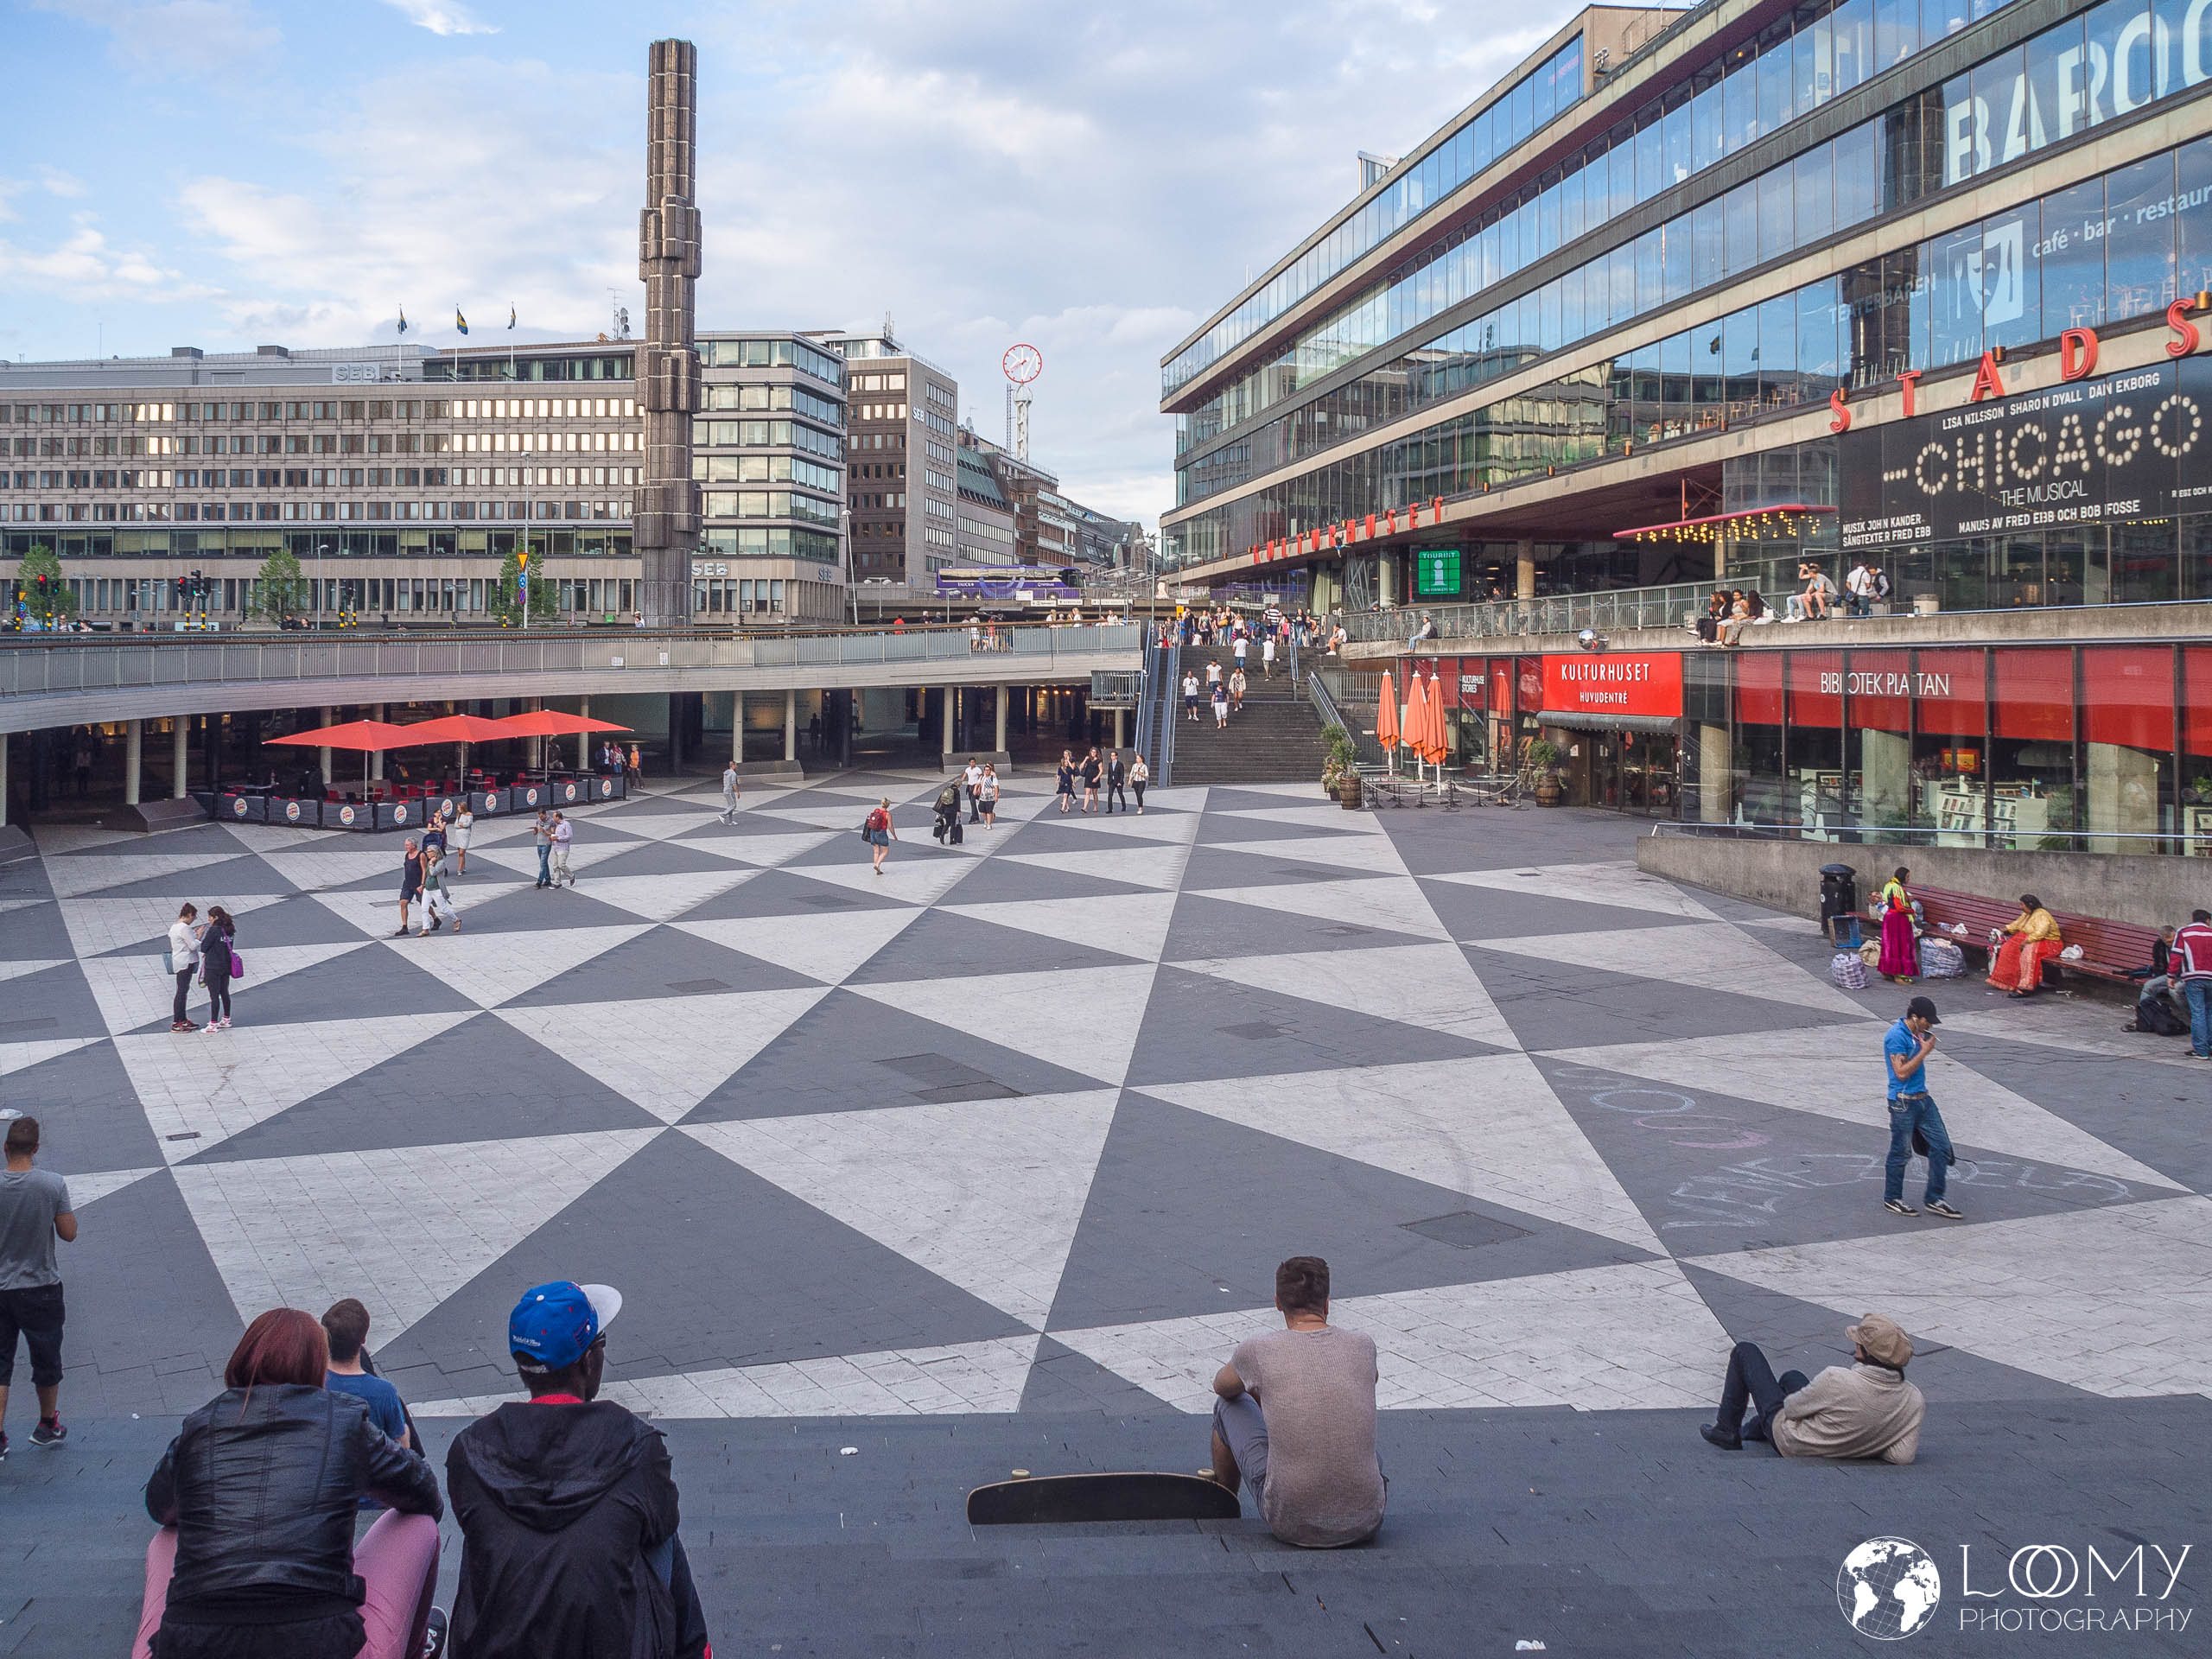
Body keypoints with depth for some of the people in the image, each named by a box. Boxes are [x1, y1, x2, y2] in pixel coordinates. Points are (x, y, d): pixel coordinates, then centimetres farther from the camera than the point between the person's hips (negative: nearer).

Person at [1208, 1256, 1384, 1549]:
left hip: (1291, 1524, -2)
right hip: (1365, 1524, 2)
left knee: (1228, 1405, 23)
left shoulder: (1258, 1352, -7)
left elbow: (1223, 1386, 19)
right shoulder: (1363, 1347, 1)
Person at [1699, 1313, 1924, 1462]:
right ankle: (1756, 1429, 56)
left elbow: (1792, 1408, -21)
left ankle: (1726, 1431, 20)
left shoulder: (1836, 1379, -37)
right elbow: (1903, 1456, -20)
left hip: (1789, 1444, -6)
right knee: (1792, 1377, 34)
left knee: (1745, 1351, 11)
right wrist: (1867, 1443, -4)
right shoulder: (1914, 1399, -24)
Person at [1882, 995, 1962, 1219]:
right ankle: (1892, 1199, 20)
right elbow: (1901, 1072, -22)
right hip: (1903, 1102, -9)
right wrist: (1924, 1051, -20)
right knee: (1901, 1153, 3)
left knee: (1941, 1146, 6)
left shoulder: (1916, 1033, 10)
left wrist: (1927, 1044, 10)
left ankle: (1933, 1200, 14)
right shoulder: (1896, 1036, -18)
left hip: (1922, 1098, 9)